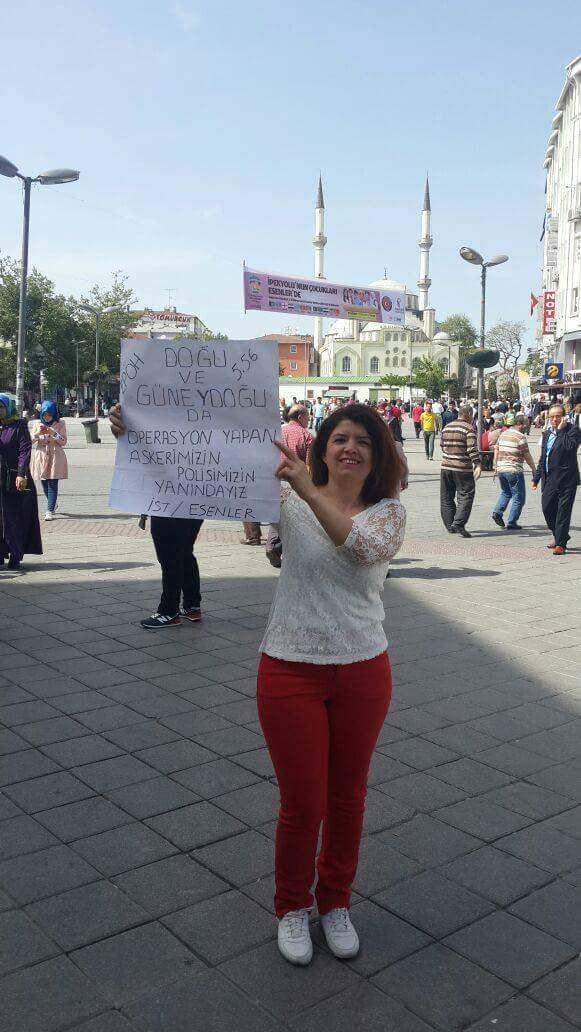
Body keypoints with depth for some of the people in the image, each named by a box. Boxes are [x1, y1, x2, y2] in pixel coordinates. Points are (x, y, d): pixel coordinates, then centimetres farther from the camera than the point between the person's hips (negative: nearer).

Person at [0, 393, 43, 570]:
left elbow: (25, 450, -10)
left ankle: (15, 556, 5)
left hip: (15, 480, -4)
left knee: (15, 518, 0)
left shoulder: (19, 426, -1)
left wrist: (22, 474, -19)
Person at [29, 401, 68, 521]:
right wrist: (38, 433, -15)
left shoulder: (60, 424, 1)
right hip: (41, 457, 3)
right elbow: (30, 440, 3)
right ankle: (52, 505, 32)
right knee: (44, 484, 8)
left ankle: (50, 511, -8)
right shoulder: (37, 424, 9)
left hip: (55, 457, -3)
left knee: (53, 484, -9)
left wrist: (53, 433, -17)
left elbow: (63, 442, -3)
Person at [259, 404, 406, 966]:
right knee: (302, 804, 7)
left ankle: (335, 902, 42)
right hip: (291, 670, -1)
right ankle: (292, 906, 35)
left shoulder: (388, 511, -2)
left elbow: (366, 547, -25)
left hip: (362, 672, 2)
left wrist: (308, 489, -35)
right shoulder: (290, 498, -3)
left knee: (347, 797, 17)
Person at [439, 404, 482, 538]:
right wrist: (477, 464, -20)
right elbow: (472, 449, -18)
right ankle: (459, 523, -13)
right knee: (466, 495, -1)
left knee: (446, 497, 12)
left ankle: (450, 525, 16)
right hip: (462, 468, -6)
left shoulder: (446, 427, 12)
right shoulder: (468, 428, -7)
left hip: (446, 466, 6)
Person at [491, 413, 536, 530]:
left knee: (505, 492, 26)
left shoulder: (503, 435, 10)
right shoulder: (520, 437, -11)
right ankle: (511, 523, 3)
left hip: (501, 469, 7)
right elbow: (527, 455, -8)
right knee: (518, 497, 4)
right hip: (514, 470, -7)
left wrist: (496, 466, 23)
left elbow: (496, 451, 14)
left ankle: (497, 512, 7)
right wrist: (534, 468, 4)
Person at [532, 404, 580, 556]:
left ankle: (560, 543, 5)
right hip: (549, 479, 7)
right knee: (547, 508, 10)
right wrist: (536, 477, 22)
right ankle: (559, 535, 31)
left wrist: (561, 429, -17)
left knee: (563, 511, -3)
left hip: (566, 479, -7)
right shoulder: (547, 433, 15)